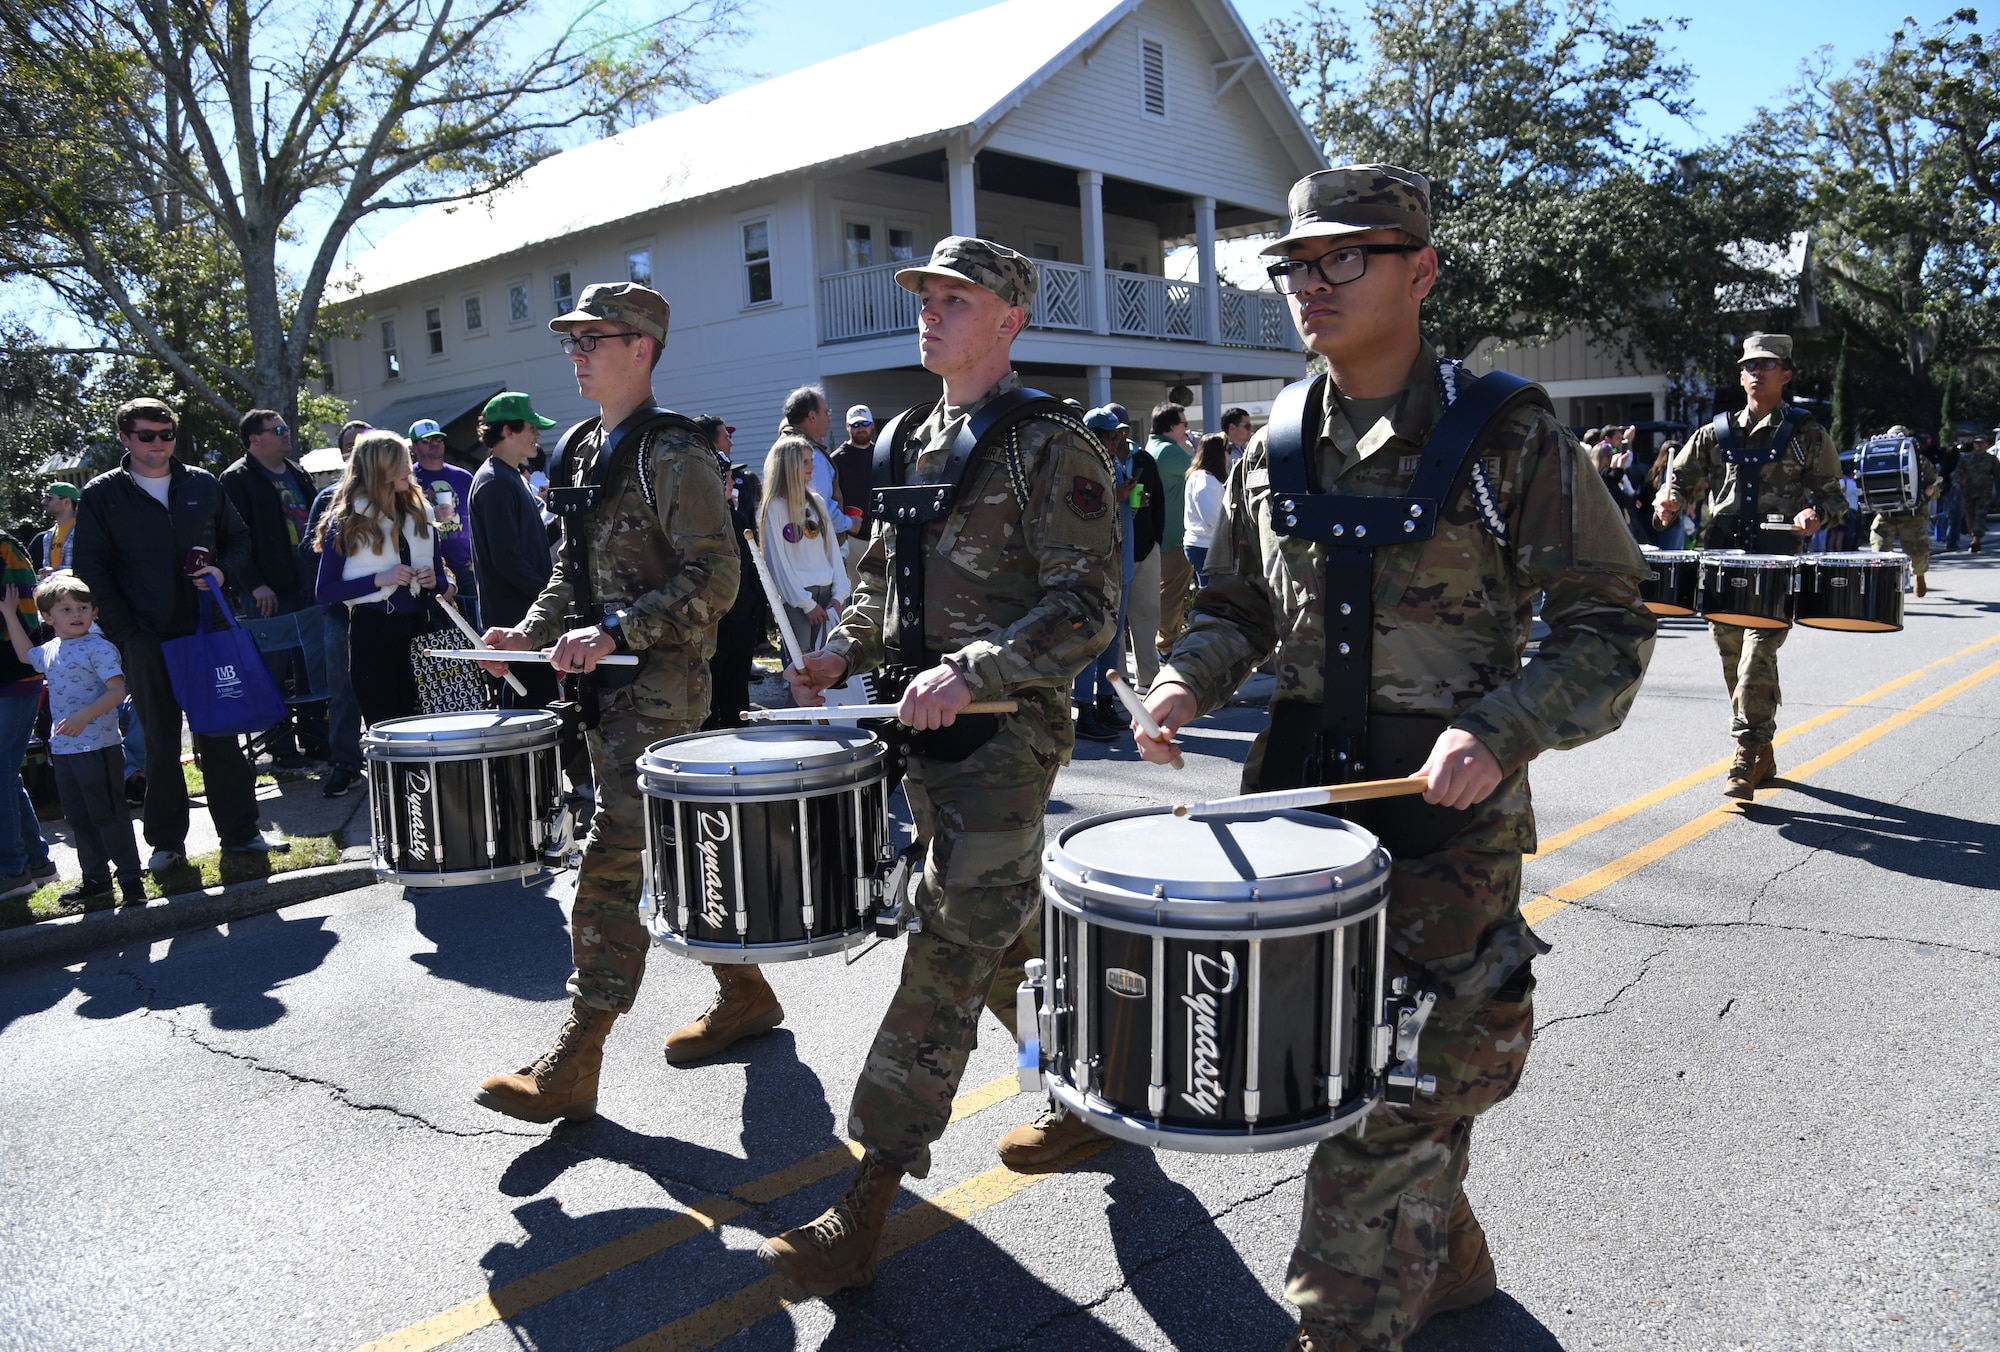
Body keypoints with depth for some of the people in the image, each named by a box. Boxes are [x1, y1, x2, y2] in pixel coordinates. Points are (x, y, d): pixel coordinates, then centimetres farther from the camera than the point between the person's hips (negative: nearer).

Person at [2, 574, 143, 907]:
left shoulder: (99, 648, -12)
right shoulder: (49, 651, 12)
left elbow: (117, 691, -20)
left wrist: (83, 716, -31)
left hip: (98, 746, -8)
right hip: (63, 748, 8)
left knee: (108, 814, -4)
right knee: (78, 817, 14)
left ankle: (131, 879, 3)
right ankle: (94, 877, 25)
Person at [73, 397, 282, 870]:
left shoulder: (202, 485, 9)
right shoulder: (101, 495, 2)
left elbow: (238, 539, 17)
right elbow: (92, 570, 0)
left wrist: (223, 570, -5)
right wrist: (126, 635, -8)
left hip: (207, 631, 1)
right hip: (145, 641, -1)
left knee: (221, 736, 5)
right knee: (160, 744, 6)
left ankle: (240, 831, 12)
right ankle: (166, 842, 16)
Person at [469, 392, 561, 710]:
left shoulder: (512, 478, 18)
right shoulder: (494, 483, -14)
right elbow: (507, 559, -20)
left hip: (528, 611, 10)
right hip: (516, 615, -10)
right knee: (533, 704, -8)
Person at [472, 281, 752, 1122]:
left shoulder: (674, 455, -12)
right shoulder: (581, 450, 15)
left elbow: (714, 580, -19)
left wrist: (614, 631, -24)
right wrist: (531, 633, 8)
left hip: (661, 683, -9)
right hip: (603, 683, 9)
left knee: (614, 860, -9)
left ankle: (571, 1068, -3)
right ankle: (745, 994, 32)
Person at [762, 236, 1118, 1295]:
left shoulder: (1051, 446, -9)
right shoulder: (907, 442, 14)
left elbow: (1086, 608, -16)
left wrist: (969, 671, -27)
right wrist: (843, 653, 4)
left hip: (1006, 733, -8)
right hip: (923, 729, 8)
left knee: (948, 958, -5)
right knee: (1002, 937, 18)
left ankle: (864, 1210, 2)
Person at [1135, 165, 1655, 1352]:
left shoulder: (1509, 437, -8)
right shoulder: (1276, 450, 6)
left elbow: (1609, 624, -7)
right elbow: (1238, 607, 15)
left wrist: (1502, 728, -23)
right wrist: (1192, 677, -6)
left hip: (1448, 816, -5)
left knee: (1398, 1089, 0)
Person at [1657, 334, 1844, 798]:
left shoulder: (1806, 434, 5)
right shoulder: (1716, 433, 12)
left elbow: (1834, 495, 7)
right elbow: (1680, 476, 17)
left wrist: (1817, 513, -15)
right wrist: (1669, 499, -5)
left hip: (1778, 563, -4)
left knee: (1757, 659, -16)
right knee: (1733, 662, 8)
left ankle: (1747, 757, -11)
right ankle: (1762, 755, 22)